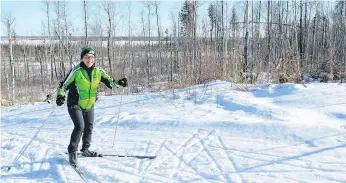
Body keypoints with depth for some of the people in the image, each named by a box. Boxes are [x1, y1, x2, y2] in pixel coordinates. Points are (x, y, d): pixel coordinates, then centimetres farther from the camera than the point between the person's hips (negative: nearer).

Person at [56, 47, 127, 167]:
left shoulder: (98, 71, -3)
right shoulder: (76, 71, -16)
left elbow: (109, 81, -1)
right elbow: (64, 85, -11)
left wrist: (118, 83, -20)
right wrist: (60, 96, -27)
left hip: (89, 105, 6)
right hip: (75, 104, -6)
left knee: (89, 127, 16)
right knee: (79, 127, -19)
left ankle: (85, 150, 37)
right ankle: (72, 152, -4)